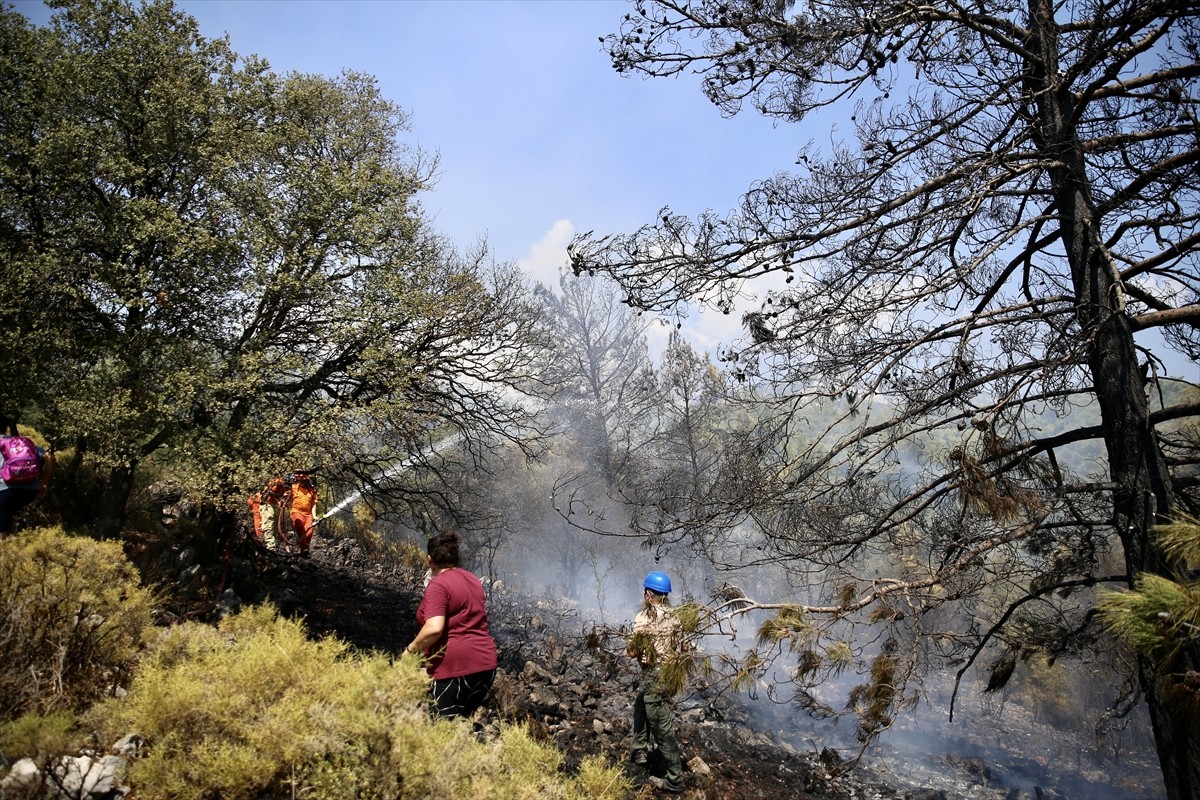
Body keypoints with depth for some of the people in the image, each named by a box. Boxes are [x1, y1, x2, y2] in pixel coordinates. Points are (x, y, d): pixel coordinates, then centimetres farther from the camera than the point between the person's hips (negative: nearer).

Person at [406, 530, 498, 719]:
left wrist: (411, 649, -8)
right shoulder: (473, 580, 14)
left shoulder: (438, 585, -11)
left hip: (455, 667, -8)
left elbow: (434, 629, -22)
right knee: (465, 722, 18)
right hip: (486, 663, 8)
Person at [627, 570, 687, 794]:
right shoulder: (673, 617, 4)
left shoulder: (645, 618, -18)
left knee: (663, 729, 0)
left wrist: (630, 647, 7)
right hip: (671, 674, 9)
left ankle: (674, 780, 7)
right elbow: (680, 647, 12)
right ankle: (639, 752, 41)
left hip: (655, 677, -9)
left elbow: (632, 652, -14)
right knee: (639, 707, 29)